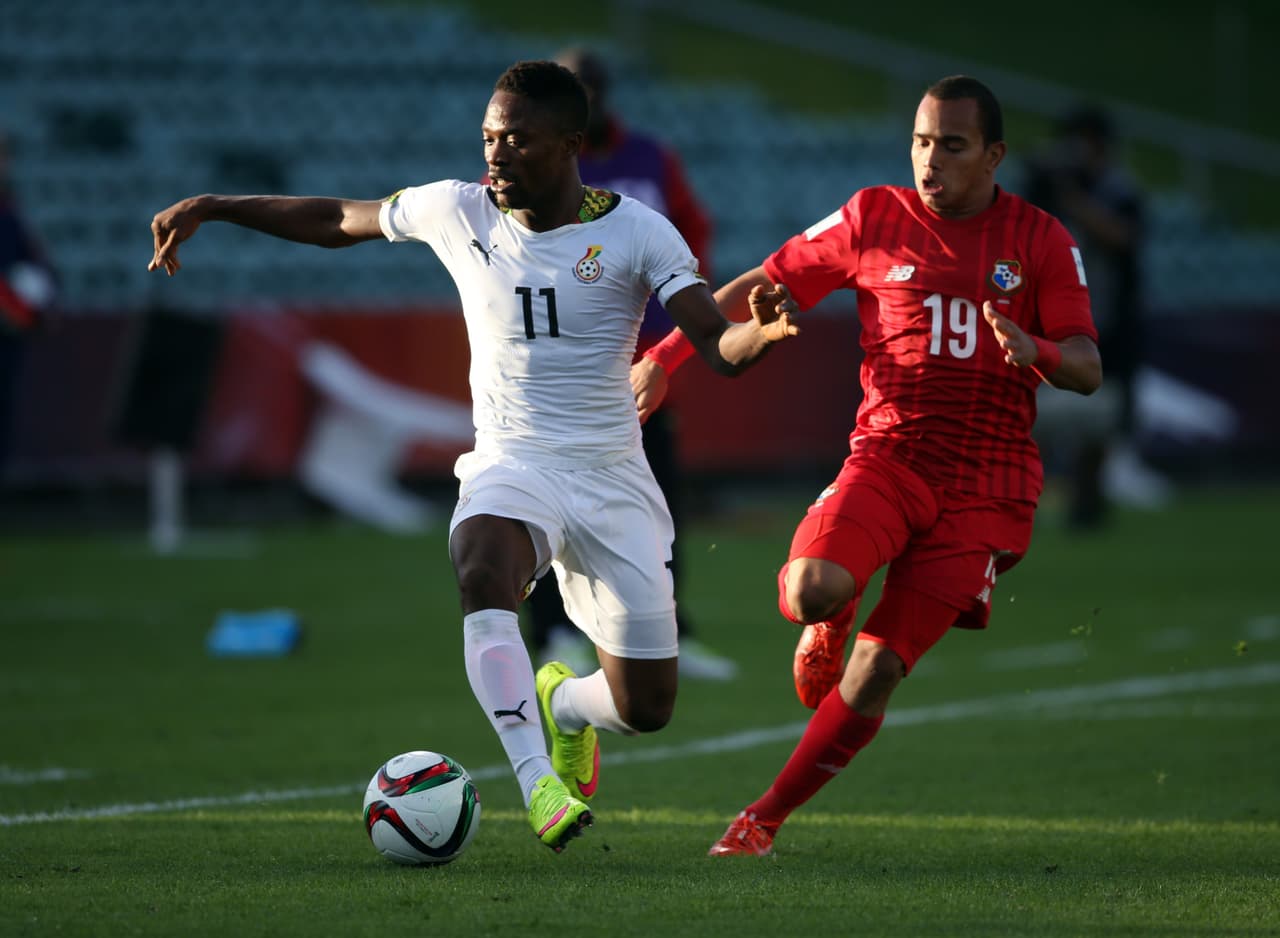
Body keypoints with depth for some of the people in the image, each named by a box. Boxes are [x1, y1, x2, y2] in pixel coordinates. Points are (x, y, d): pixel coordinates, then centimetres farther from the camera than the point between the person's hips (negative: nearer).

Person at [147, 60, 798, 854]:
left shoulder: (637, 233, -7)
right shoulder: (459, 211, -1)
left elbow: (719, 347, -16)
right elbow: (337, 220, 14)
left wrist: (761, 332, -39)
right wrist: (213, 208, 10)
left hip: (613, 478, 0)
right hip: (512, 463, 0)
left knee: (646, 707, 1)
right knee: (482, 570, -38)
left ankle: (562, 702, 38)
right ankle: (538, 780, -39)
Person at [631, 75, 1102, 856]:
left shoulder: (1042, 242, 4)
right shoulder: (874, 218, 5)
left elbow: (1087, 370, 0)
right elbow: (762, 286, 11)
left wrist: (1034, 351, -23)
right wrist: (666, 357, 4)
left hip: (986, 488, 0)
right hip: (888, 454, 0)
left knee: (877, 671, -9)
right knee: (812, 591, -30)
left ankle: (764, 819, 4)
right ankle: (830, 620, 9)